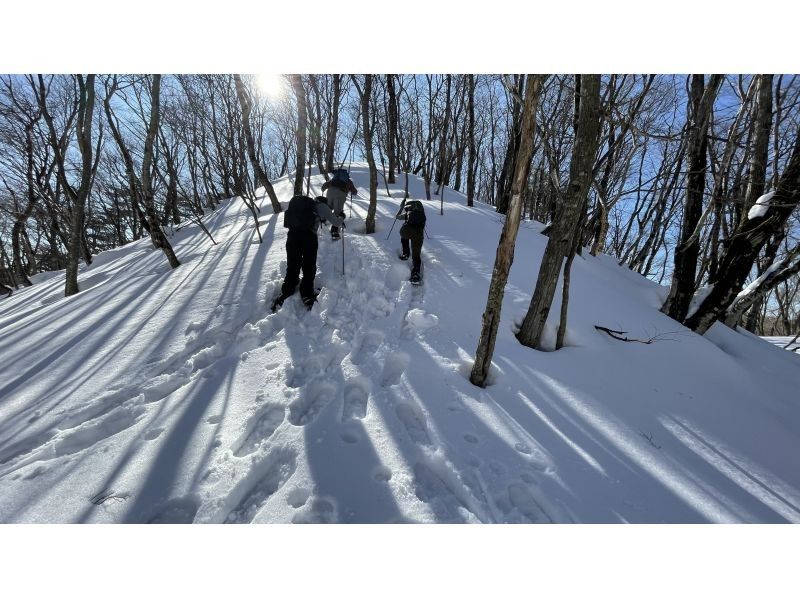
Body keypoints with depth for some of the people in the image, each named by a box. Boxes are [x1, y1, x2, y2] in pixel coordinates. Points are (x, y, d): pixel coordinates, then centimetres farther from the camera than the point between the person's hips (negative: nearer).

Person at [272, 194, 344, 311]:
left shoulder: (305, 203, 26)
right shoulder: (322, 206, 13)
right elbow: (336, 222, 18)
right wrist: (341, 221, 42)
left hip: (292, 234, 5)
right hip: (308, 236, -4)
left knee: (292, 267, 13)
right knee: (309, 268, 9)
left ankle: (286, 294, 14)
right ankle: (307, 295, 13)